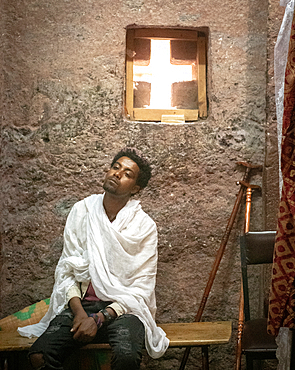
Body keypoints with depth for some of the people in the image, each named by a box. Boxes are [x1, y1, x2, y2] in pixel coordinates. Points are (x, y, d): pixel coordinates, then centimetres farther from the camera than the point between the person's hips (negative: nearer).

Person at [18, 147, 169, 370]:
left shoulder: (144, 226, -3)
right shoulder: (82, 212, 5)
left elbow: (141, 289, -6)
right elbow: (66, 270, 4)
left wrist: (99, 318, -17)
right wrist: (78, 311, -13)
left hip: (123, 308, -2)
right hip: (81, 303, 2)